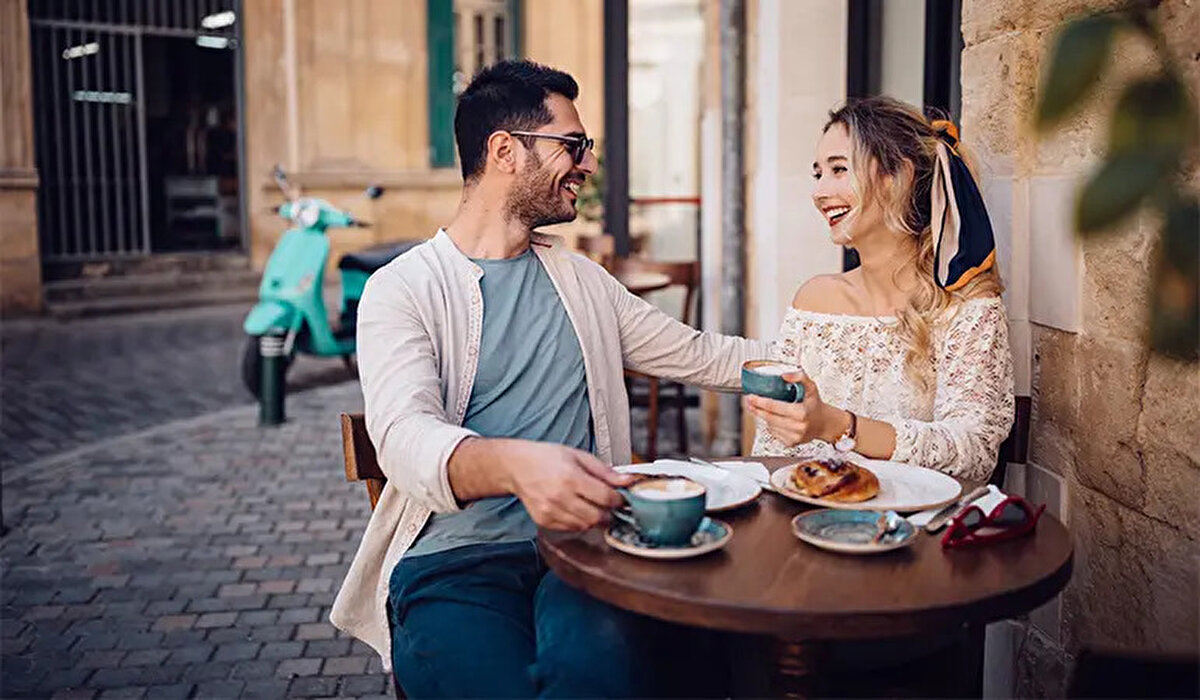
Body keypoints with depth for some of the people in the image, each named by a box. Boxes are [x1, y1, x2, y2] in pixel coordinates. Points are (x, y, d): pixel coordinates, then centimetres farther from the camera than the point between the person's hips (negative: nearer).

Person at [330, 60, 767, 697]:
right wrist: (514, 464, -38)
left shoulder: (582, 280, 19)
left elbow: (702, 356, 28)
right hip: (456, 555, -3)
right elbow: (404, 434, -16)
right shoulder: (403, 289, 1)